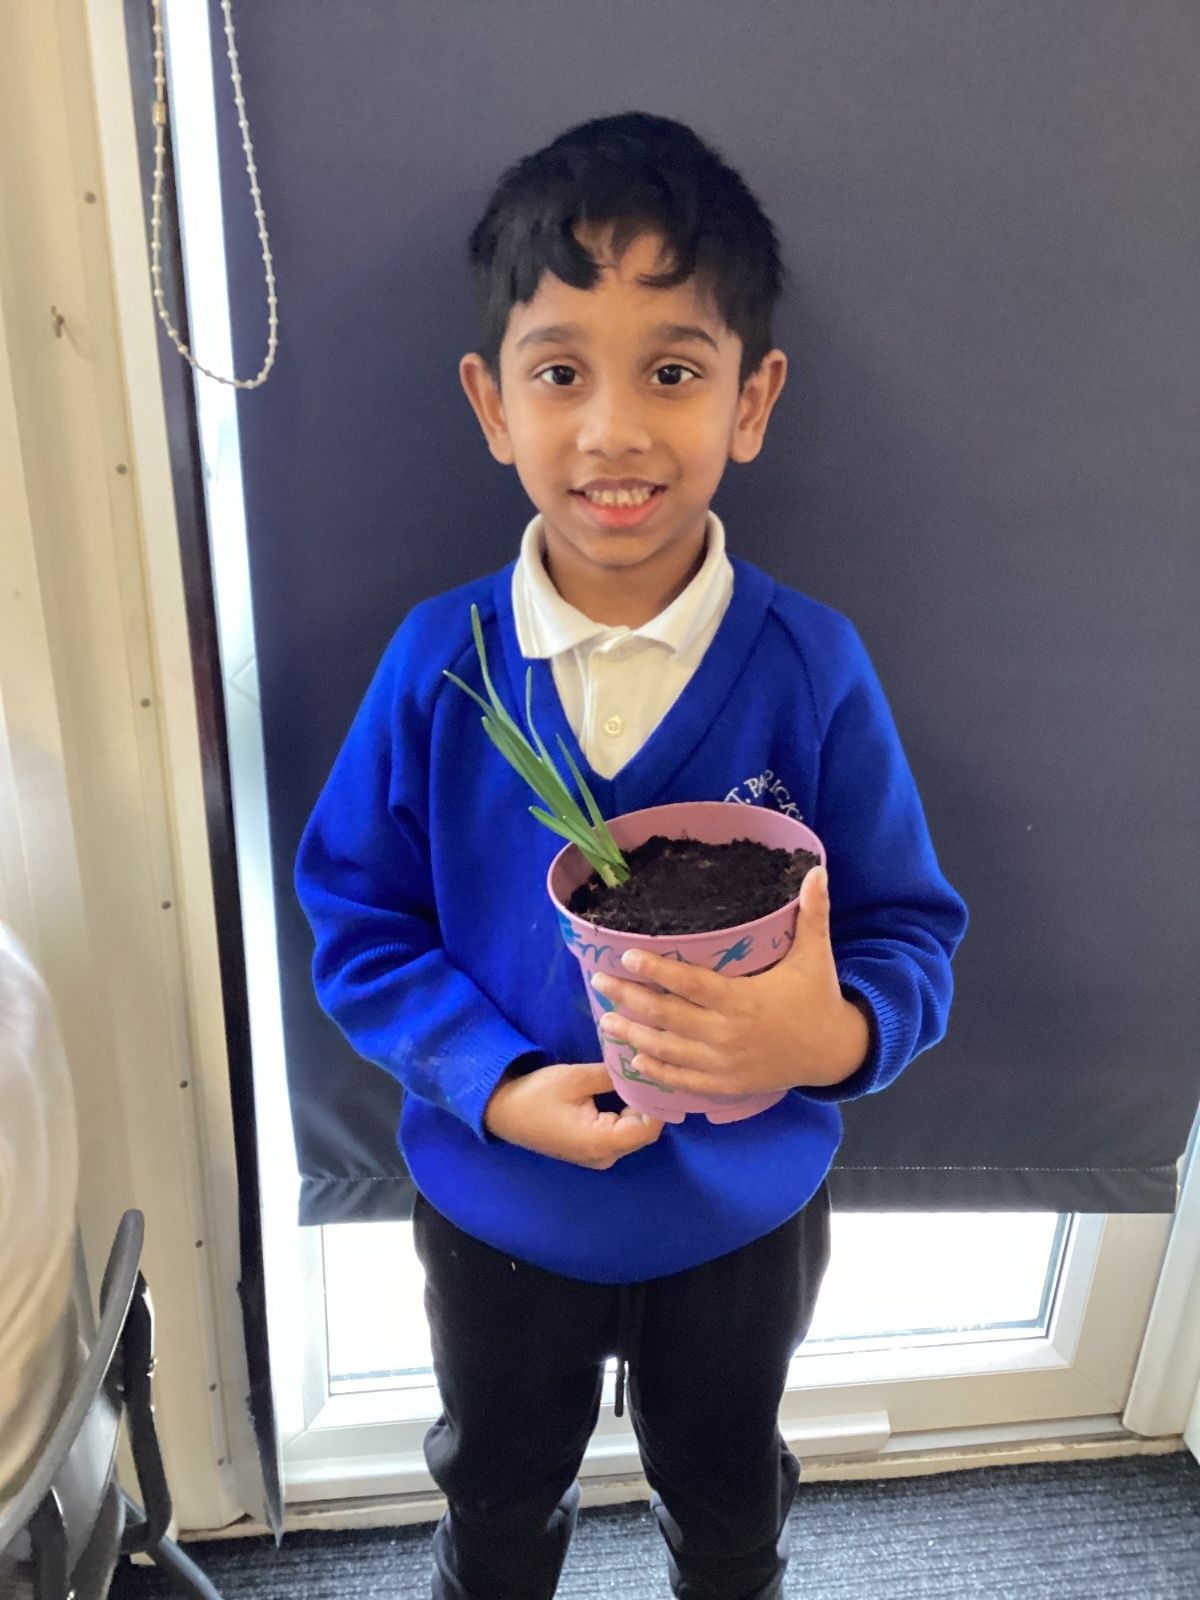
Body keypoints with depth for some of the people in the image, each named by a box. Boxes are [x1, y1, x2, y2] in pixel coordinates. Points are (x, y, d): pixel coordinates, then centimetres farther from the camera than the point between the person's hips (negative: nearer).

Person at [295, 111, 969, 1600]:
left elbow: (914, 932, -13)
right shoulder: (439, 662, -18)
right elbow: (357, 916, -10)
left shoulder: (812, 668, -20)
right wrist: (495, 1082, -23)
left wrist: (838, 1037, -34)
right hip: (497, 1205, 1)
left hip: (743, 1209, 0)